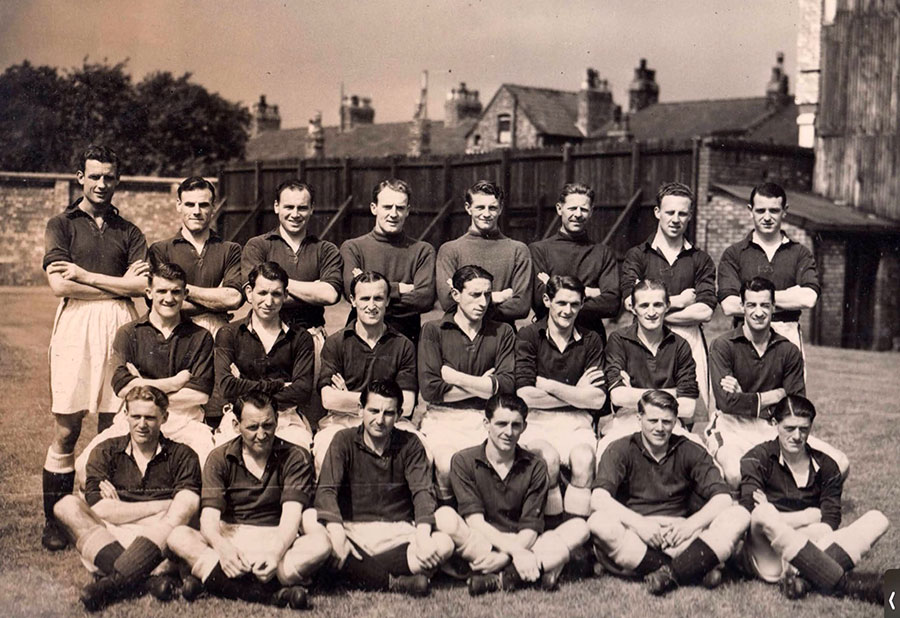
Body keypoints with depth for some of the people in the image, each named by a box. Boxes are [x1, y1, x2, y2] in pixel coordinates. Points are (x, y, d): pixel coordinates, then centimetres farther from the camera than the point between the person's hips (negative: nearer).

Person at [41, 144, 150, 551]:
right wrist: (118, 284, -1)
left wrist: (85, 276, -4)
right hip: (75, 326, -2)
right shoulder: (61, 225, 10)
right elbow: (59, 285, -4)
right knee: (66, 431, -3)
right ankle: (54, 521, 6)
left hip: (120, 327, 2)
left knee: (113, 430, 3)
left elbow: (142, 284, 1)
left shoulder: (128, 232, 16)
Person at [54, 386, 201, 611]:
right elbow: (98, 510, -2)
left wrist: (120, 509, -9)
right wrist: (159, 507, -1)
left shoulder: (182, 457, 9)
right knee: (67, 505, -21)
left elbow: (185, 509, -8)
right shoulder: (105, 452, 13)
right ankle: (150, 576, -37)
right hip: (106, 539, 2)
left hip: (157, 543, -2)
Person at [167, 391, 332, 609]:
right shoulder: (220, 458, 5)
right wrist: (223, 548, -32)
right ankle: (270, 594, -41)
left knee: (320, 543, -31)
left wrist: (276, 553, -33)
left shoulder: (295, 457, 2)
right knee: (178, 537, -28)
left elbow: (291, 515, -11)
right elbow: (209, 517, -8)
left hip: (278, 541, -1)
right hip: (229, 539, 1)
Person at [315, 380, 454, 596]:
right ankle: (398, 582, -30)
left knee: (444, 545, -28)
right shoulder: (344, 441, 2)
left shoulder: (409, 444, 6)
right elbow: (326, 490, -10)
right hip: (354, 529, -1)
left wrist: (423, 533, -26)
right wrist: (337, 534, -29)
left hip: (399, 533, 1)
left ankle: (357, 573, -27)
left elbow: (422, 491, -5)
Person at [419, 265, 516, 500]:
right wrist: (482, 386, 1)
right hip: (442, 418, -2)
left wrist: (455, 377, -3)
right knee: (448, 466, -31)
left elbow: (506, 386, -1)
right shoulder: (433, 330, 7)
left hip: (486, 419, 2)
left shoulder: (502, 333, 14)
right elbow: (430, 389, -5)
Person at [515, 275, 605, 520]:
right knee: (550, 459, -32)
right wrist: (576, 394, -2)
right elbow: (524, 395, -7)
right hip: (536, 420, -2)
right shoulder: (529, 336, 3)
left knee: (584, 460, -30)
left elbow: (597, 399, 0)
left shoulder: (590, 341, 10)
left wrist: (548, 385, -5)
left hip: (576, 421, 2)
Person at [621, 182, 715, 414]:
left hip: (690, 341, 1)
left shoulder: (700, 260, 13)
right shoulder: (637, 255, 10)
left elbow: (705, 311, 1)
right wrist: (680, 300, -1)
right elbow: (631, 301, -5)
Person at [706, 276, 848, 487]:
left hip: (773, 428, 4)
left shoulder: (788, 351, 7)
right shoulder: (723, 346, -3)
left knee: (840, 464, -14)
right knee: (738, 475, -37)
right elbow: (727, 401, -14)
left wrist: (747, 400, -11)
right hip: (732, 428, -4)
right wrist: (776, 396, -3)